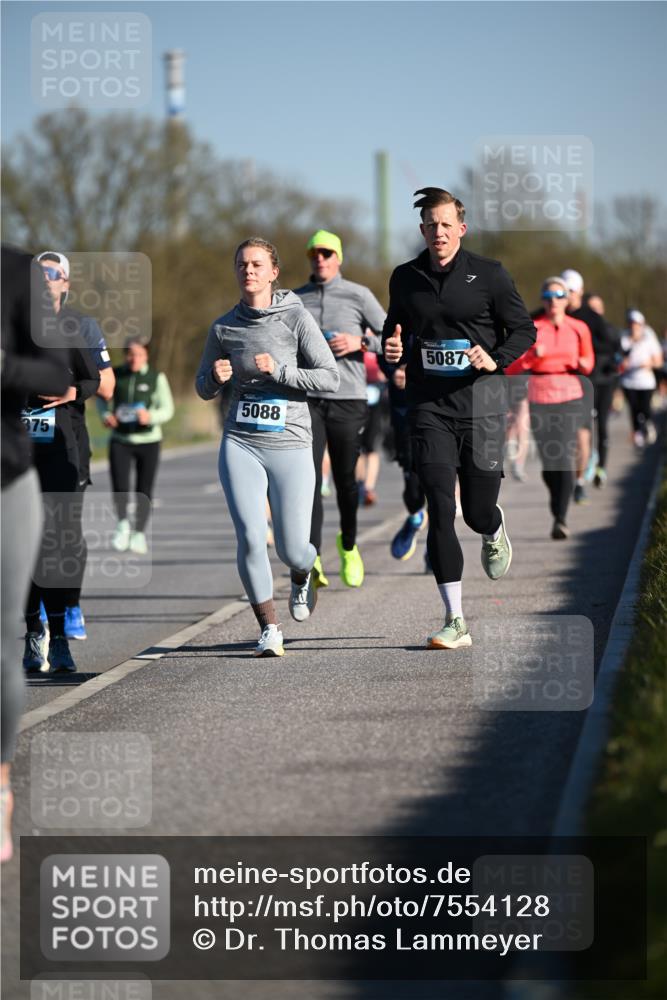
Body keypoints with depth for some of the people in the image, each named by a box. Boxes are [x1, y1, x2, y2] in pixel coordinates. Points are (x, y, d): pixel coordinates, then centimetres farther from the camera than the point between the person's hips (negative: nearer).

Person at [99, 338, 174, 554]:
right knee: (119, 486, -14)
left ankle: (139, 533, 20)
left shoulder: (156, 378, -3)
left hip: (148, 441, -1)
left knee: (144, 490, 4)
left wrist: (150, 417, -22)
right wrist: (105, 415, -4)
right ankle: (123, 524, 9)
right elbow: (103, 399, 16)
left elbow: (167, 409, -3)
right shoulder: (115, 375, 2)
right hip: (120, 440, 1)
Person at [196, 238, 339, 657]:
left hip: (290, 445, -2)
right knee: (251, 539, -15)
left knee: (292, 550, -1)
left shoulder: (296, 318, -3)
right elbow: (204, 389, 18)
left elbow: (330, 379, -6)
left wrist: (278, 371, -16)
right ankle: (269, 628, -2)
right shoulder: (224, 328, 7)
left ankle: (303, 577, 38)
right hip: (240, 444, 2)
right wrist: (216, 376, -5)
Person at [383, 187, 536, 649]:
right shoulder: (405, 278, 7)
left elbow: (524, 329, 4)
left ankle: (495, 531, 46)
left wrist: (496, 359, -14)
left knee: (477, 511, 4)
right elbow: (395, 328, 21)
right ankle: (455, 622, -9)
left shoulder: (489, 274, 0)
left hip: (480, 400, -1)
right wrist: (392, 348, -2)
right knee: (440, 511, -11)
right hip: (430, 404, 1)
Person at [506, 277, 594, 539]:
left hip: (570, 398, 0)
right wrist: (532, 356, -22)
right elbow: (510, 369, -5)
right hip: (540, 399, 0)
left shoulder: (579, 328, 4)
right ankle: (557, 501, 35)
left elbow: (588, 361, 20)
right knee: (549, 463, 3)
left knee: (565, 459, -15)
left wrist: (583, 364, -2)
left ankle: (560, 519, -15)